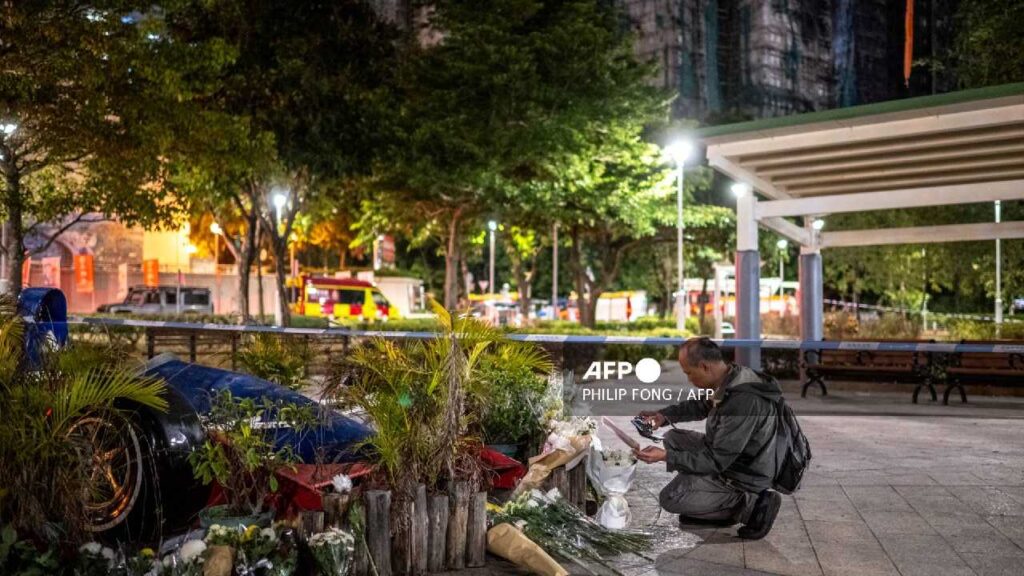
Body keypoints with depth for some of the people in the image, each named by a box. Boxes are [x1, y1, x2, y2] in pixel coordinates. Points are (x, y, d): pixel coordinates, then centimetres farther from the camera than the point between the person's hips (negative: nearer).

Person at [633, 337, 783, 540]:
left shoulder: (743, 401, -33)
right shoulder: (730, 379, -5)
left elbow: (716, 460, -28)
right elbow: (701, 405, 17)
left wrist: (666, 456, -27)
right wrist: (664, 415, 4)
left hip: (743, 476, -9)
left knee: (669, 498, -9)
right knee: (673, 438, 15)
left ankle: (750, 504, -6)